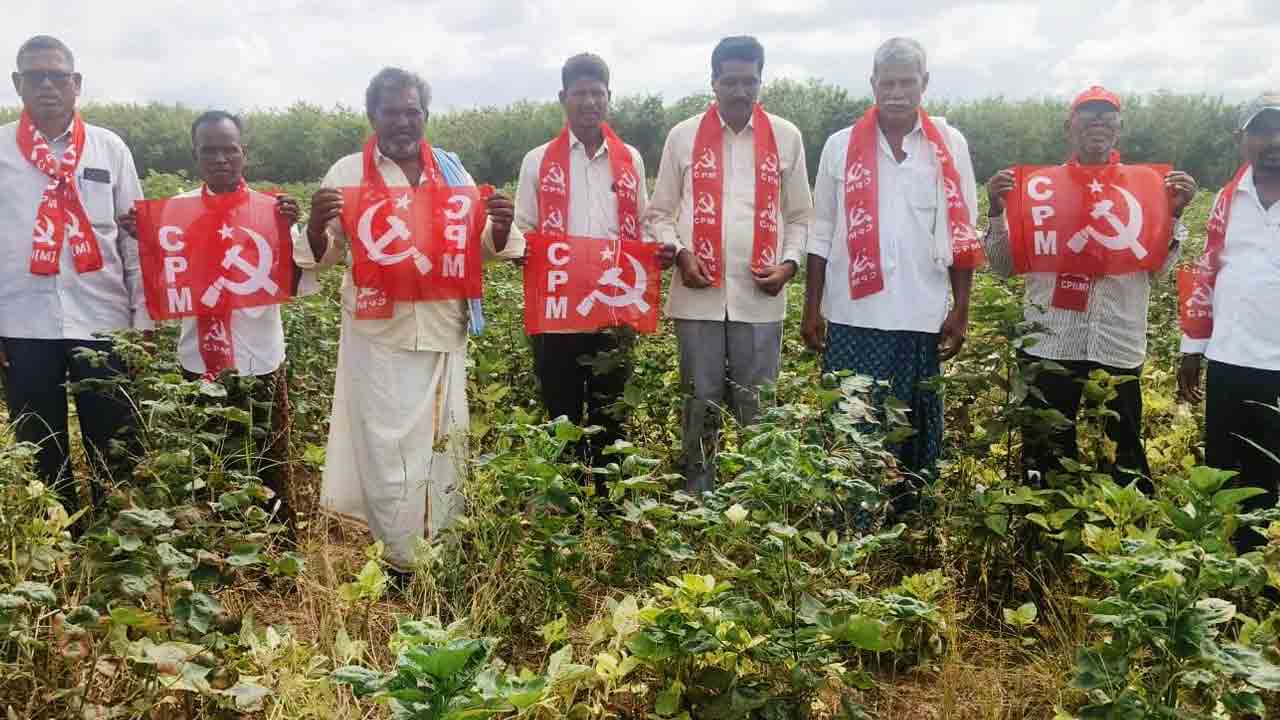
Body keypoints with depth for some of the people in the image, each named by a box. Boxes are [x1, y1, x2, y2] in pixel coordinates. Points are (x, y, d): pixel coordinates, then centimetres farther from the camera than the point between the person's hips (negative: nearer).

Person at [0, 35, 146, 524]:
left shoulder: (110, 147, 6)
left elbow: (136, 237, 6)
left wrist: (145, 318, 2)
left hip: (101, 320, 0)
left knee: (114, 447, 5)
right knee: (41, 452, 10)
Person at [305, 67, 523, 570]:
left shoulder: (451, 168, 8)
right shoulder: (349, 173, 0)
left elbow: (482, 248, 11)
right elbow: (322, 256, -1)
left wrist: (500, 228, -12)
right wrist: (316, 226, -24)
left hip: (443, 330, 3)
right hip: (379, 333, -3)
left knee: (442, 446, 10)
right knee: (387, 451, 1)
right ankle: (402, 563, 15)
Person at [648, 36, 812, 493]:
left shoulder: (786, 137, 8)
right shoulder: (683, 136, 6)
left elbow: (799, 216, 12)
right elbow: (660, 212, 9)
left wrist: (789, 263, -5)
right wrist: (680, 253, -8)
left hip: (760, 297, 0)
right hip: (698, 294, 0)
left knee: (756, 408, 6)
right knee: (700, 403, 7)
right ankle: (696, 496, 19)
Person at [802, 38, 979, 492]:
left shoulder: (950, 146, 5)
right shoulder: (841, 146, 4)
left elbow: (962, 236, 6)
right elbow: (822, 235, 6)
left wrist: (960, 311, 1)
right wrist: (812, 309, 3)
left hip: (923, 317, 1)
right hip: (853, 316, 0)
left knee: (917, 432, 9)